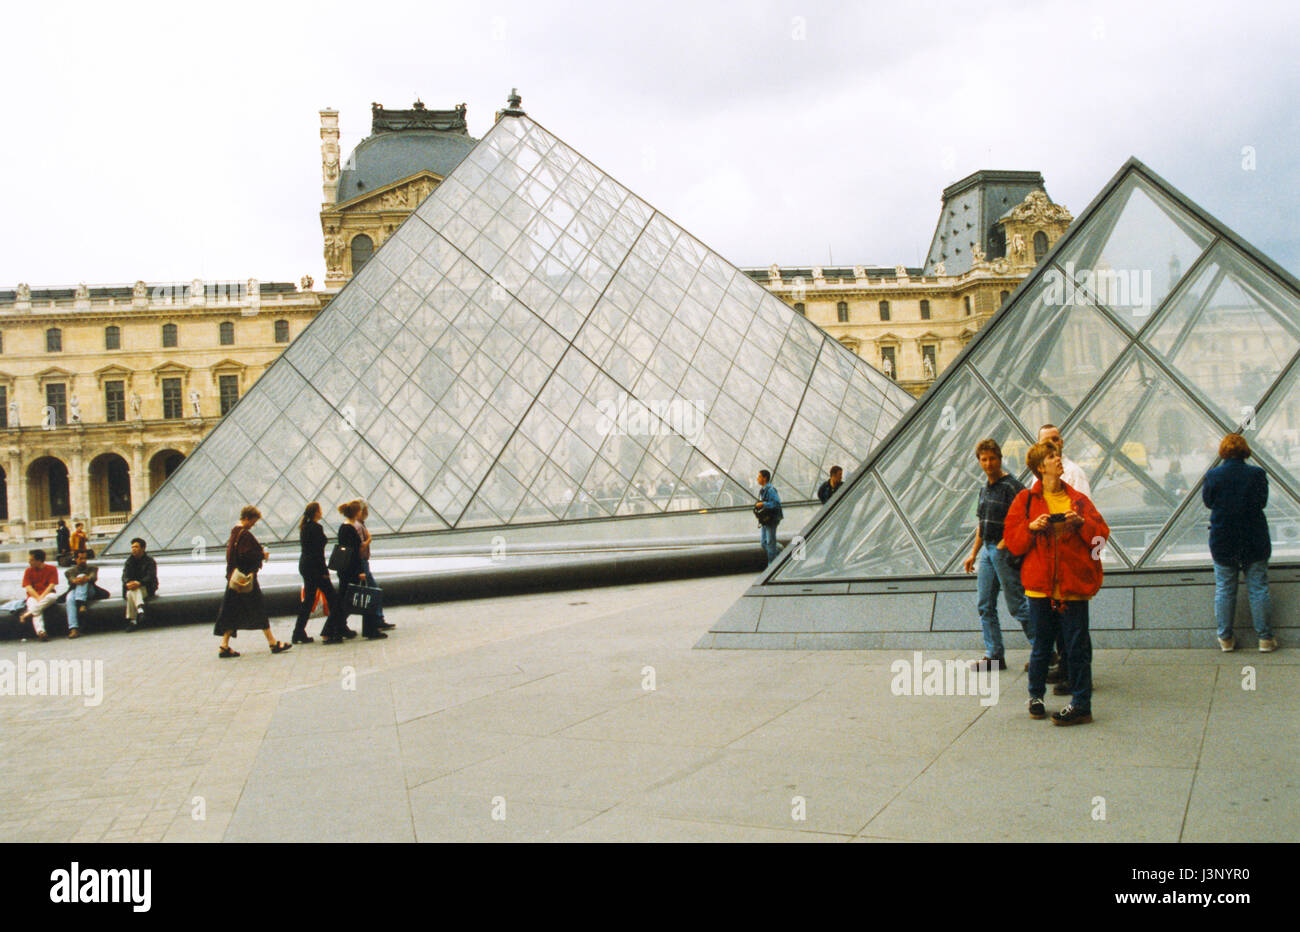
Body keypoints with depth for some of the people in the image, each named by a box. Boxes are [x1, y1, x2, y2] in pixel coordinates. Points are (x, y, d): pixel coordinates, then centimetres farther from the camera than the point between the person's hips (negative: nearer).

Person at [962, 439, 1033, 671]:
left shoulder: (1011, 486, -11)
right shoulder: (985, 488, 15)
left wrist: (1003, 546, -20)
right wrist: (973, 554, 20)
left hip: (1005, 550, -9)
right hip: (987, 550, 9)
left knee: (1017, 605, -5)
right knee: (985, 605, 8)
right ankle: (994, 656, 14)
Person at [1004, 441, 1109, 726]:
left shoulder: (1078, 499, 10)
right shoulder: (1026, 500, 7)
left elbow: (1102, 535, 7)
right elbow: (1012, 541, 4)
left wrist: (1082, 522, -10)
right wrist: (1031, 527, -13)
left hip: (1074, 584, 0)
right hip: (1040, 585, 0)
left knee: (1077, 646, -1)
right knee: (1041, 645, 8)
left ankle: (1081, 705, 4)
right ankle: (1035, 696, 24)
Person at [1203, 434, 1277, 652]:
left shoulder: (1212, 476, -9)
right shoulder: (1256, 474, -9)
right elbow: (1262, 501, 3)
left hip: (1222, 542, 0)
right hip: (1254, 542, 0)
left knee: (1224, 590, 9)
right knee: (1258, 589, 8)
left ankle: (1225, 638, 12)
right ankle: (1265, 638, 12)